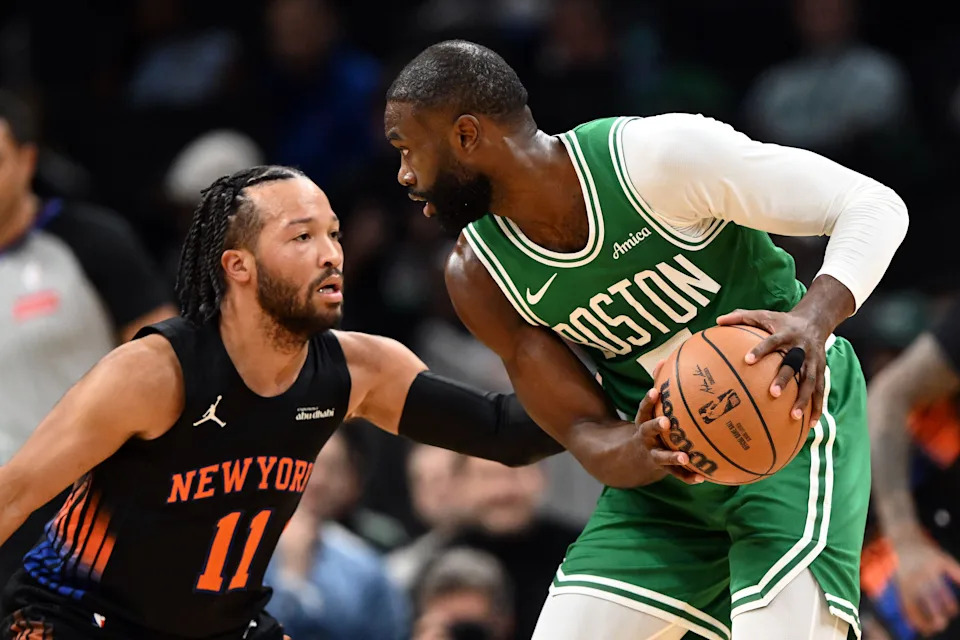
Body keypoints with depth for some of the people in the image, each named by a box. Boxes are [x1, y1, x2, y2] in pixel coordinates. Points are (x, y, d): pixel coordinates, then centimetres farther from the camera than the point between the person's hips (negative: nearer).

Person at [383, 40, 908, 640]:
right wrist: (627, 454, -32)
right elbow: (585, 433, -6)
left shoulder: (660, 155, -23)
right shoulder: (479, 276, -7)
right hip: (667, 468, 5)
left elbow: (874, 205, -20)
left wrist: (813, 318, -40)